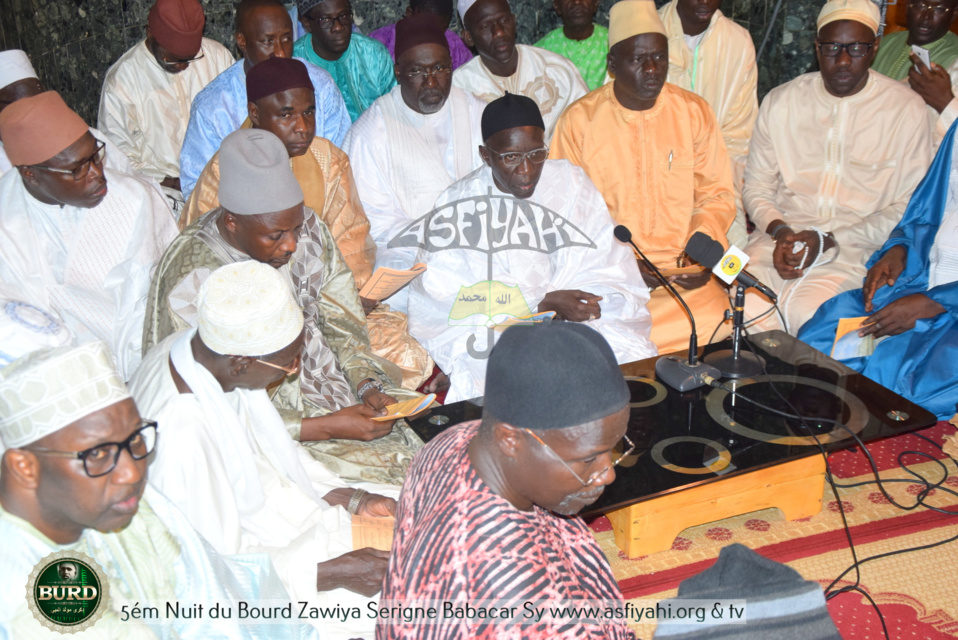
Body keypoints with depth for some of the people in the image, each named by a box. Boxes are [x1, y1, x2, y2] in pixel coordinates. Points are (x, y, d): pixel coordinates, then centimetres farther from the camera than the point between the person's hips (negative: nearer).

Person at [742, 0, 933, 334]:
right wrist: (779, 231, -9)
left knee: (806, 314, -31)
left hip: (855, 249, -2)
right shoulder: (780, 102, 8)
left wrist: (829, 240, -11)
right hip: (782, 239, 2)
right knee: (744, 309, -28)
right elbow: (756, 187, 12)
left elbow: (910, 210, 0)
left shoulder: (907, 109, 1)